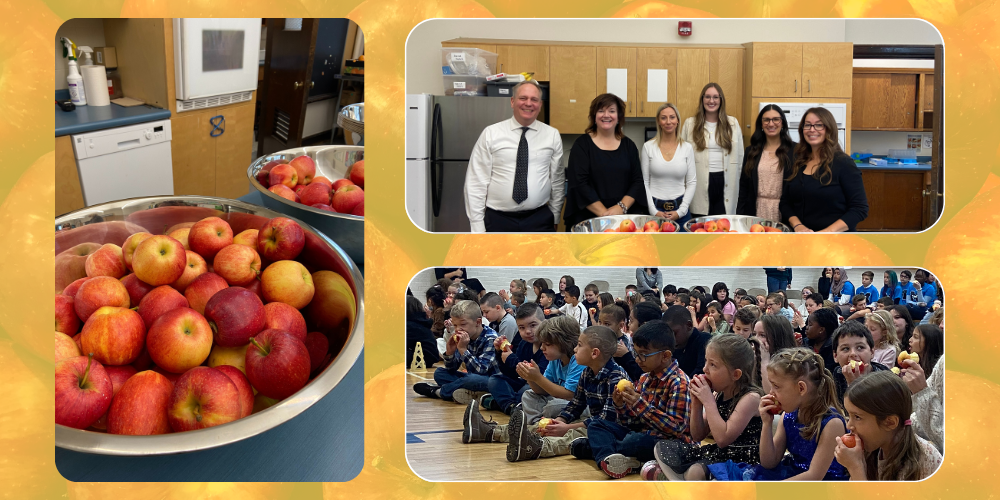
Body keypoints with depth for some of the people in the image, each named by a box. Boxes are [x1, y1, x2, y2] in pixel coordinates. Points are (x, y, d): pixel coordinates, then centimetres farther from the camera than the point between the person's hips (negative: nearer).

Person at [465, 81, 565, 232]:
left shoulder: (552, 135, 5)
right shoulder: (491, 134, 0)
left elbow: (557, 180, 11)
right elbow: (476, 183, -2)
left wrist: (553, 218, 11)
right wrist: (478, 228, -5)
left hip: (539, 220, 1)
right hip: (498, 220, -1)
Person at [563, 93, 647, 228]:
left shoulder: (628, 145, 11)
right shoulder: (582, 144, 1)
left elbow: (637, 181, 6)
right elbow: (579, 183, -8)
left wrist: (622, 207, -11)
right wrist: (603, 213, -15)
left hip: (626, 217, 2)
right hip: (588, 218, -2)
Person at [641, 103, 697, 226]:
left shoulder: (687, 148, 3)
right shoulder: (648, 147, 1)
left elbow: (692, 182, 3)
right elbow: (644, 182, 0)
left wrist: (681, 211, -6)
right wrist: (654, 211, -8)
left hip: (680, 208, 1)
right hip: (655, 208, -1)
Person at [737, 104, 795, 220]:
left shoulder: (794, 151, 1)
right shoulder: (750, 152, 11)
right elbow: (743, 187, 11)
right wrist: (740, 218, 4)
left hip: (784, 214, -2)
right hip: (757, 212, 2)